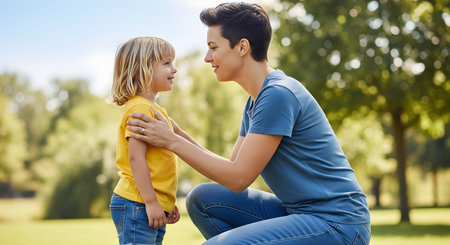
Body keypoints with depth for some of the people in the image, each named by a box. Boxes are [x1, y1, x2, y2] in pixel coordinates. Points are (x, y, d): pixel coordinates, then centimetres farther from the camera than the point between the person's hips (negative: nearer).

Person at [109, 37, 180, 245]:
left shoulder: (155, 109, 18)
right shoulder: (140, 108, -13)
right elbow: (136, 158, -20)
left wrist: (168, 202, 23)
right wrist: (151, 201, -22)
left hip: (154, 206, 10)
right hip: (136, 205, -10)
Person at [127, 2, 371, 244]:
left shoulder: (279, 94, -18)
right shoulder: (255, 101, 13)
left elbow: (239, 178, -18)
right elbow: (232, 168, 13)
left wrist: (172, 141, -11)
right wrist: (175, 132, 8)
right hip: (299, 214, 9)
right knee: (202, 199, 5)